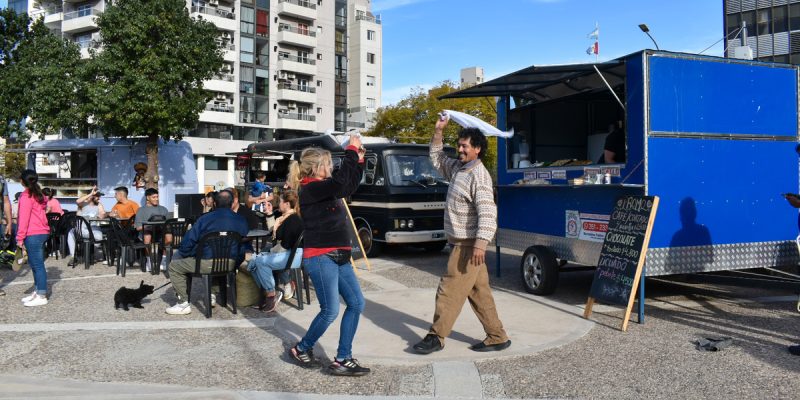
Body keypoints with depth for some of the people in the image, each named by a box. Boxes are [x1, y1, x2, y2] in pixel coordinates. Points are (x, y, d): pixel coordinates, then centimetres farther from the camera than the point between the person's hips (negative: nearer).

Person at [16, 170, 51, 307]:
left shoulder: (26, 196, -10)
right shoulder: (39, 194, 16)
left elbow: (24, 218, -13)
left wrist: (20, 237, -11)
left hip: (33, 235, -9)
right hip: (41, 232, 9)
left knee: (37, 264, -7)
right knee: (35, 263, 15)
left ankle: (41, 297, -4)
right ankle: (37, 292, 20)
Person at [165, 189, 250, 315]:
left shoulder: (205, 218, -8)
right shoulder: (241, 221, 2)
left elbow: (187, 243, -7)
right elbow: (244, 246, 7)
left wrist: (182, 253, 12)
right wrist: (236, 262, 20)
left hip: (207, 264, -5)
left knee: (173, 265, 13)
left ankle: (183, 303, 8)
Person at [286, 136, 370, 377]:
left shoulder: (325, 188, 14)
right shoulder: (310, 190, -13)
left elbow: (349, 186, 29)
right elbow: (340, 183, -29)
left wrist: (358, 160, 19)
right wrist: (351, 151, -20)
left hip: (339, 257, 10)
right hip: (320, 258, -10)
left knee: (356, 303, 5)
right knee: (330, 311, -6)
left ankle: (342, 360, 11)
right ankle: (301, 349, 20)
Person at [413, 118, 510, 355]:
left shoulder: (479, 175, -17)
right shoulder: (458, 168, 12)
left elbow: (487, 212, -26)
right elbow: (437, 158, 30)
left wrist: (480, 243, -33)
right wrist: (438, 132, 19)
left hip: (468, 245, -10)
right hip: (461, 243, 10)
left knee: (449, 291, -3)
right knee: (479, 293, 12)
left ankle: (436, 337, 7)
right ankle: (497, 337, 19)